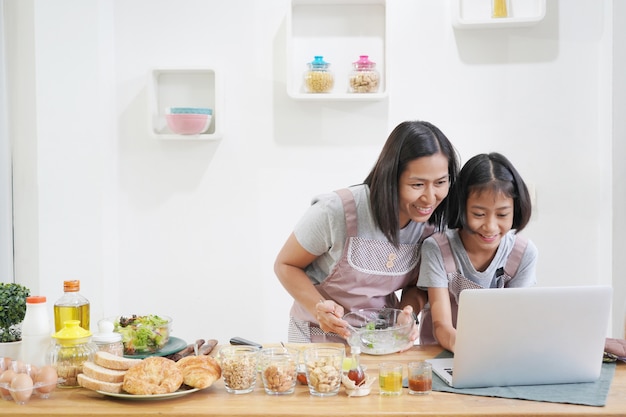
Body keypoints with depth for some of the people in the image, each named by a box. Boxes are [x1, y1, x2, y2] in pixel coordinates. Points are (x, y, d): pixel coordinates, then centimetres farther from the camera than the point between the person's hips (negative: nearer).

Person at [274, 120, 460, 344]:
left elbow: (417, 285, 6)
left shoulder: (434, 222, -9)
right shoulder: (337, 211, -23)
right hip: (320, 337, -3)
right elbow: (285, 265, -9)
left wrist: (408, 314, -16)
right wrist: (319, 308, -26)